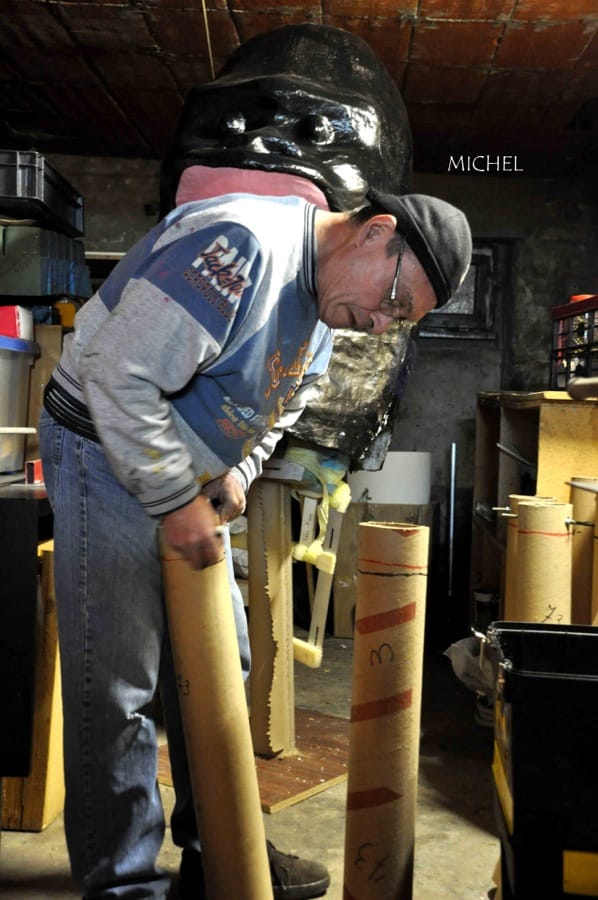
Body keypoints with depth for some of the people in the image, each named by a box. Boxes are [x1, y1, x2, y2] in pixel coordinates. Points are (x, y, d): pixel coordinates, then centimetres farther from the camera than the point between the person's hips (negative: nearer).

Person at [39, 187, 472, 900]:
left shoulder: (325, 305, 5)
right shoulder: (243, 245, -27)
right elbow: (119, 373, -30)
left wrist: (235, 472, 1)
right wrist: (176, 501, -23)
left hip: (187, 474, 9)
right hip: (106, 449, -9)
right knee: (117, 687, -6)